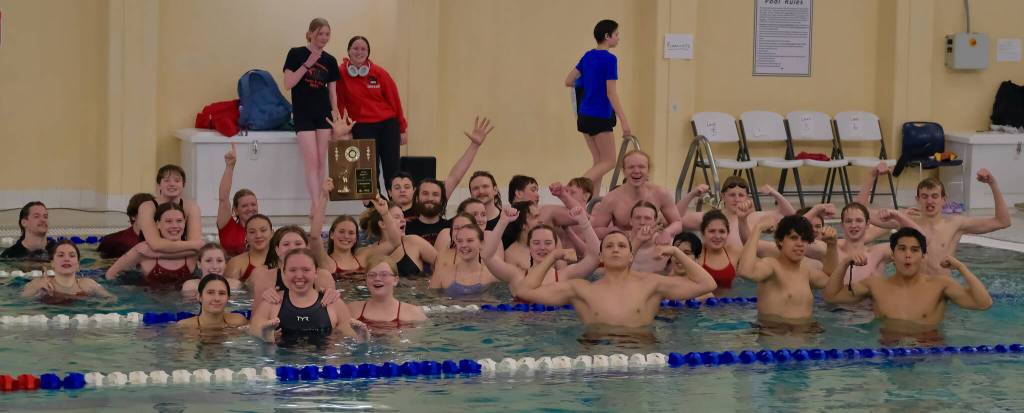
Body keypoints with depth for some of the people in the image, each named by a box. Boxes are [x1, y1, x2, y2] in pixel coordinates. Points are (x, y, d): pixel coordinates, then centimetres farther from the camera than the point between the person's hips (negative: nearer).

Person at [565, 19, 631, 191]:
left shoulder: (588, 56, 8)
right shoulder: (610, 59, -14)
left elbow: (569, 81, 12)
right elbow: (611, 93, -18)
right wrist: (624, 121, -19)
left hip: (585, 116, 8)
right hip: (600, 118, -8)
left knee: (599, 162, 13)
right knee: (609, 162, -1)